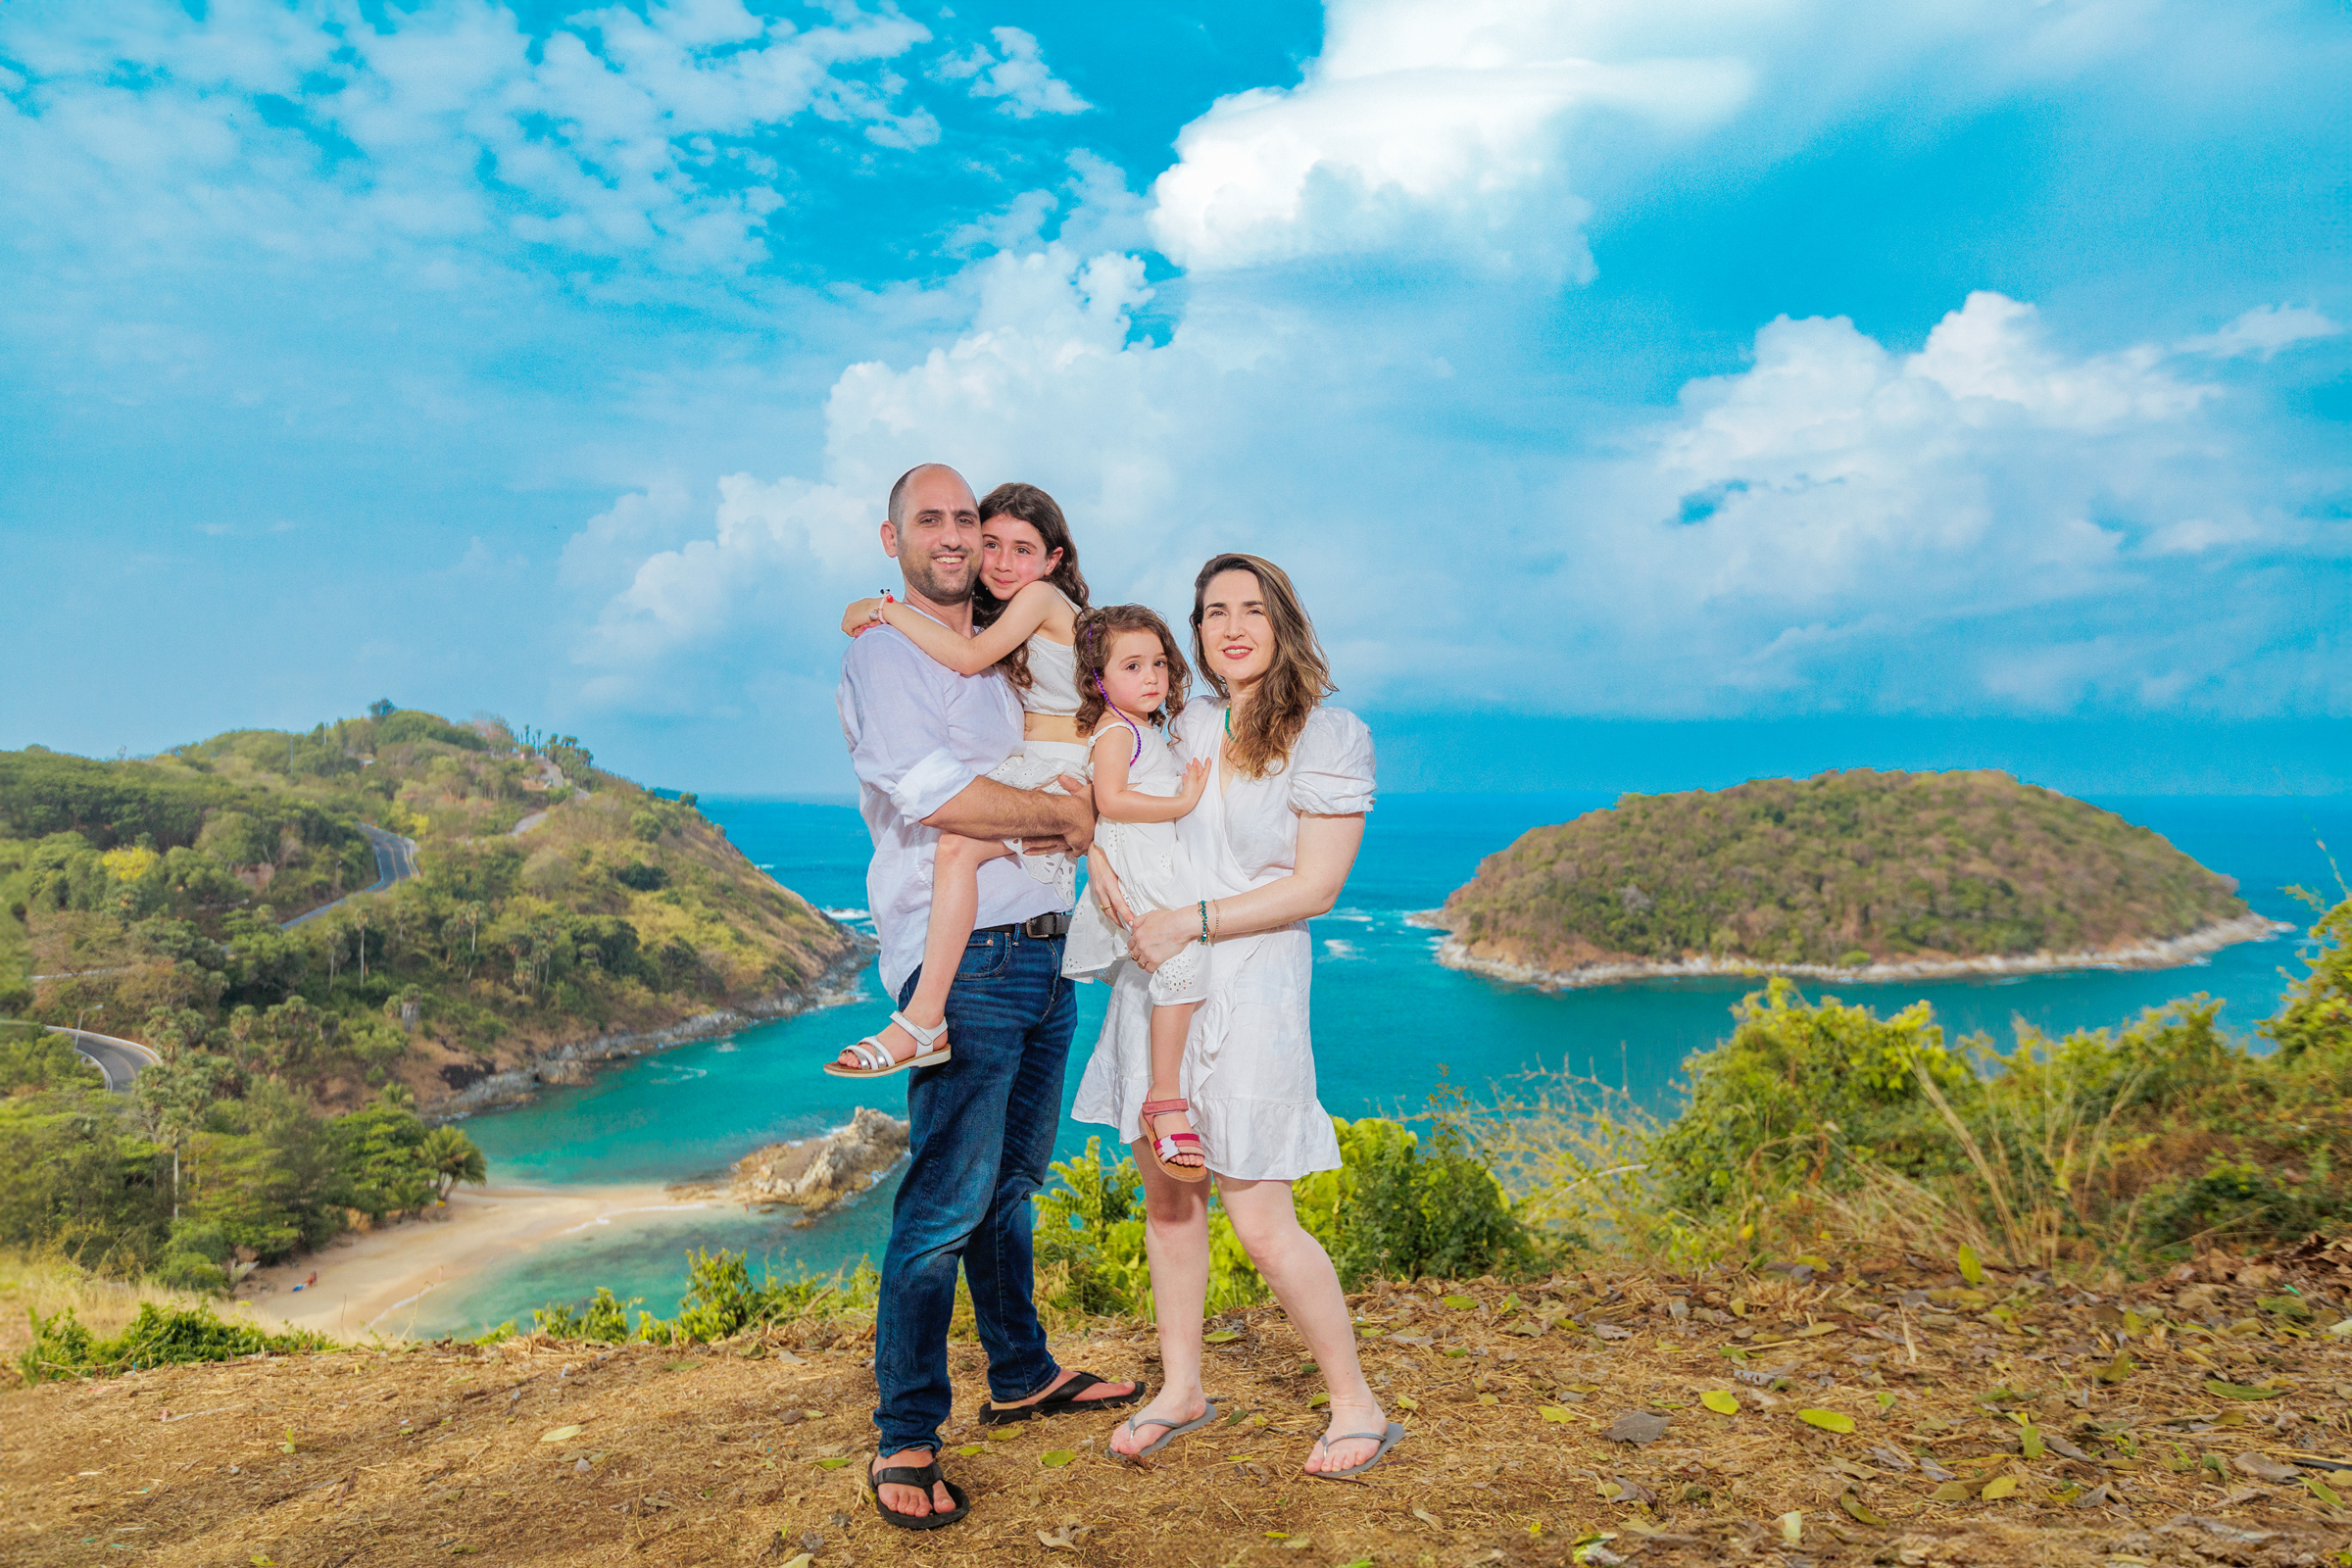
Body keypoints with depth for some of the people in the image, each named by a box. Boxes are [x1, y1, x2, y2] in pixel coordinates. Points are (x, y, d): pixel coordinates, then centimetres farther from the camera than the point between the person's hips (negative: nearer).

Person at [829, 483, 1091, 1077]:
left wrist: (885, 608, -14)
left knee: (956, 844, -29)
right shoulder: (993, 607, 19)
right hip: (1024, 773, 11)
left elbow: (971, 657, -20)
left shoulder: (1042, 596, -9)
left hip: (1059, 774, -11)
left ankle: (923, 1022, -30)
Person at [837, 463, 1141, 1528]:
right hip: (963, 961, -8)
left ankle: (1022, 1375, 31)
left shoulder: (1000, 659, 22)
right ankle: (905, 1439, 4)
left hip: (1041, 952, 8)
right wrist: (1064, 814, -7)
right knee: (947, 1199, -7)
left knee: (1013, 1180, 17)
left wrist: (1068, 816, 4)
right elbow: (934, 795, -18)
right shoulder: (882, 654, -4)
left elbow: (1061, 776, 27)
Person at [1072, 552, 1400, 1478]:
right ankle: (1181, 1390, 30)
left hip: (1249, 992, -5)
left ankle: (1357, 1406, 16)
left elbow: (1314, 887, -11)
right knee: (1167, 1199, 13)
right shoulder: (1183, 726, 9)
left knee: (1261, 1225, -4)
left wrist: (1193, 920, -17)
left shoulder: (1328, 739, -6)